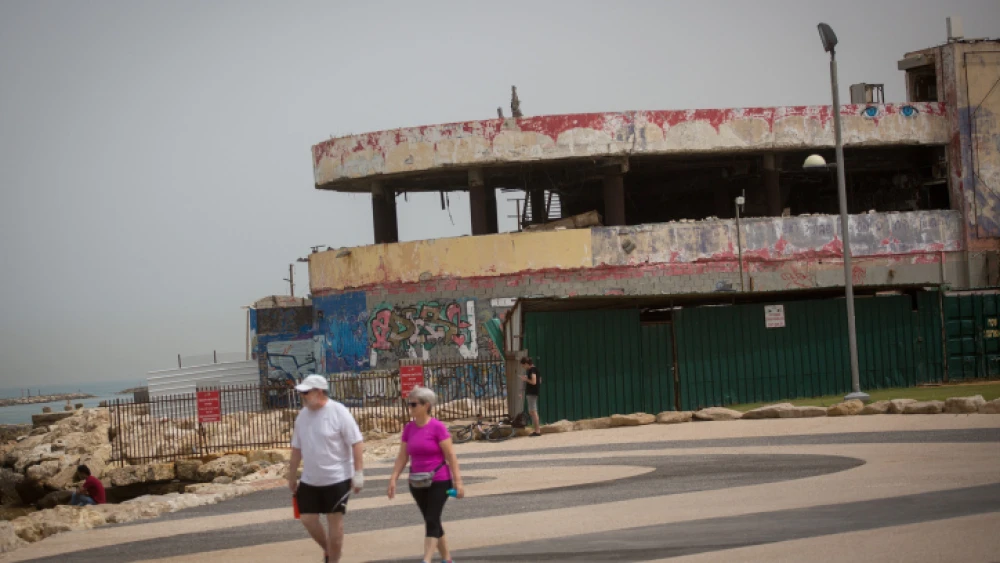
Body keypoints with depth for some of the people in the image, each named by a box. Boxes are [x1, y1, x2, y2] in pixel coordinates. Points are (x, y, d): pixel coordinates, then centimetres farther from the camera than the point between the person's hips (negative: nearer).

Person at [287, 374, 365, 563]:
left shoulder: (339, 412, -14)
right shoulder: (303, 415, 5)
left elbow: (357, 443, -15)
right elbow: (296, 449, 13)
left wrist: (358, 473, -18)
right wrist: (291, 477, 15)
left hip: (337, 478, -6)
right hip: (309, 480, 6)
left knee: (335, 521, 0)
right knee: (308, 519, 6)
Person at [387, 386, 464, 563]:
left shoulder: (438, 427, -12)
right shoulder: (409, 428, 4)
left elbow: (451, 456, -11)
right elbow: (402, 457, 6)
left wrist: (458, 481, -14)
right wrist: (393, 479, -2)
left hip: (439, 482, -6)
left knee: (431, 521, -12)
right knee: (431, 521, 12)